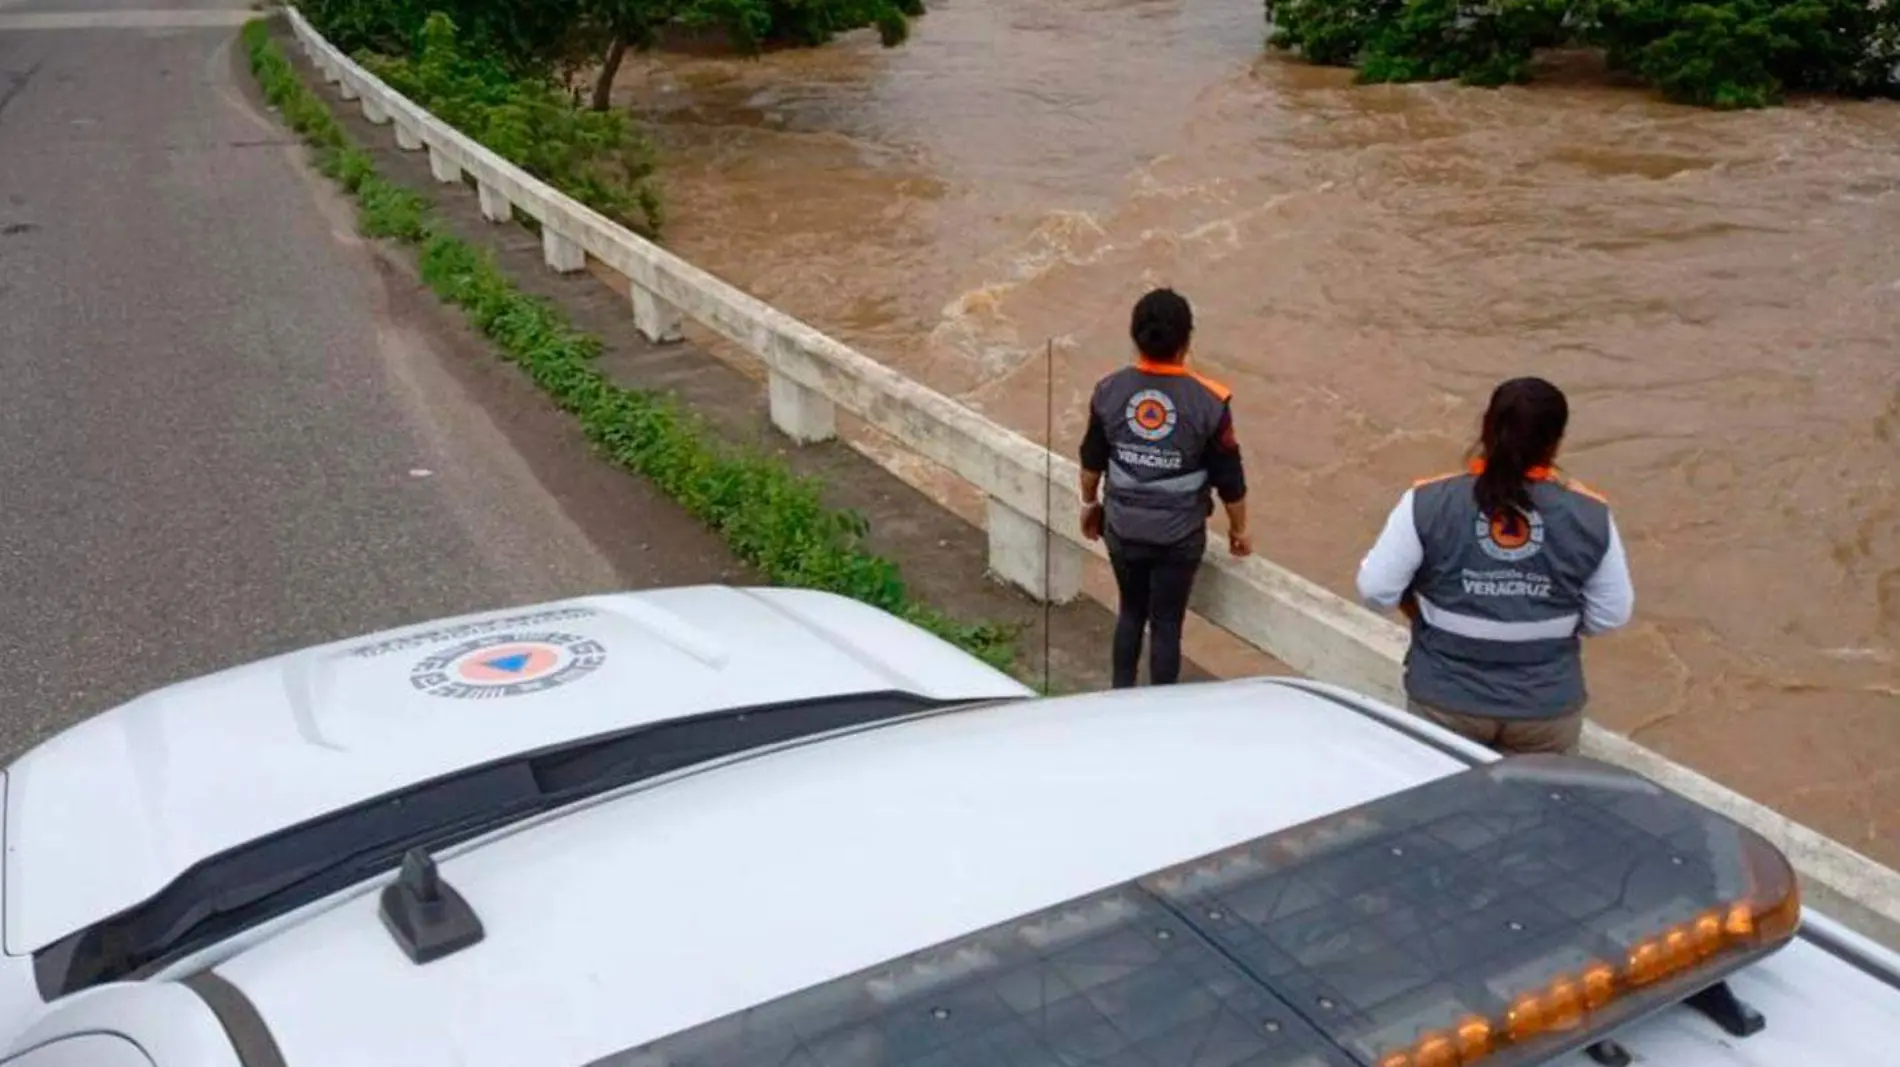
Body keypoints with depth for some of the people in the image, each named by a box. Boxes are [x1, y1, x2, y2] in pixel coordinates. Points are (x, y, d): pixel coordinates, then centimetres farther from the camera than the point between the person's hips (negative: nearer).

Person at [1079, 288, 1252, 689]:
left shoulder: (1109, 391, -11)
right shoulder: (1208, 401, -18)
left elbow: (1092, 460, 3)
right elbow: (1229, 479, -9)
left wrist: (1089, 503, 21)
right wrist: (1238, 528, 7)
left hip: (1122, 529, 3)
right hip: (1179, 536, -2)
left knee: (1131, 611, 23)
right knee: (1167, 623, 12)